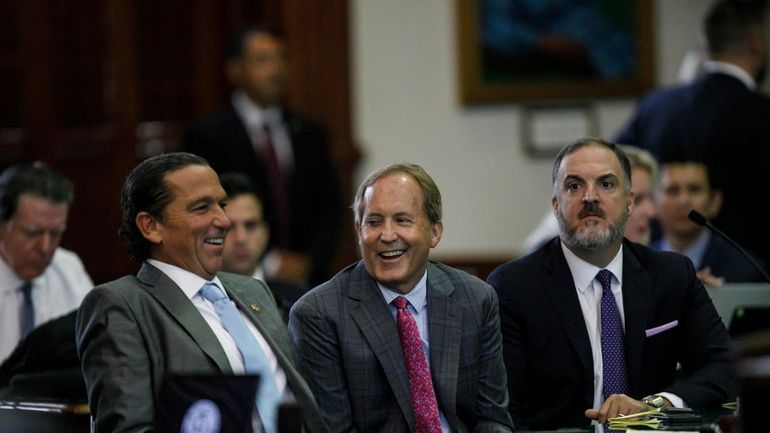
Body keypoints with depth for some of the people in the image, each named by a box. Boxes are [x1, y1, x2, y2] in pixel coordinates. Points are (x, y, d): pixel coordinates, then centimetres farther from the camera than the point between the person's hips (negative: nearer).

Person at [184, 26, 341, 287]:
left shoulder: (309, 134, 14)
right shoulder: (206, 136, 0)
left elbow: (329, 207, 14)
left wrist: (309, 261, -2)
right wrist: (269, 263, -9)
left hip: (307, 276, 4)